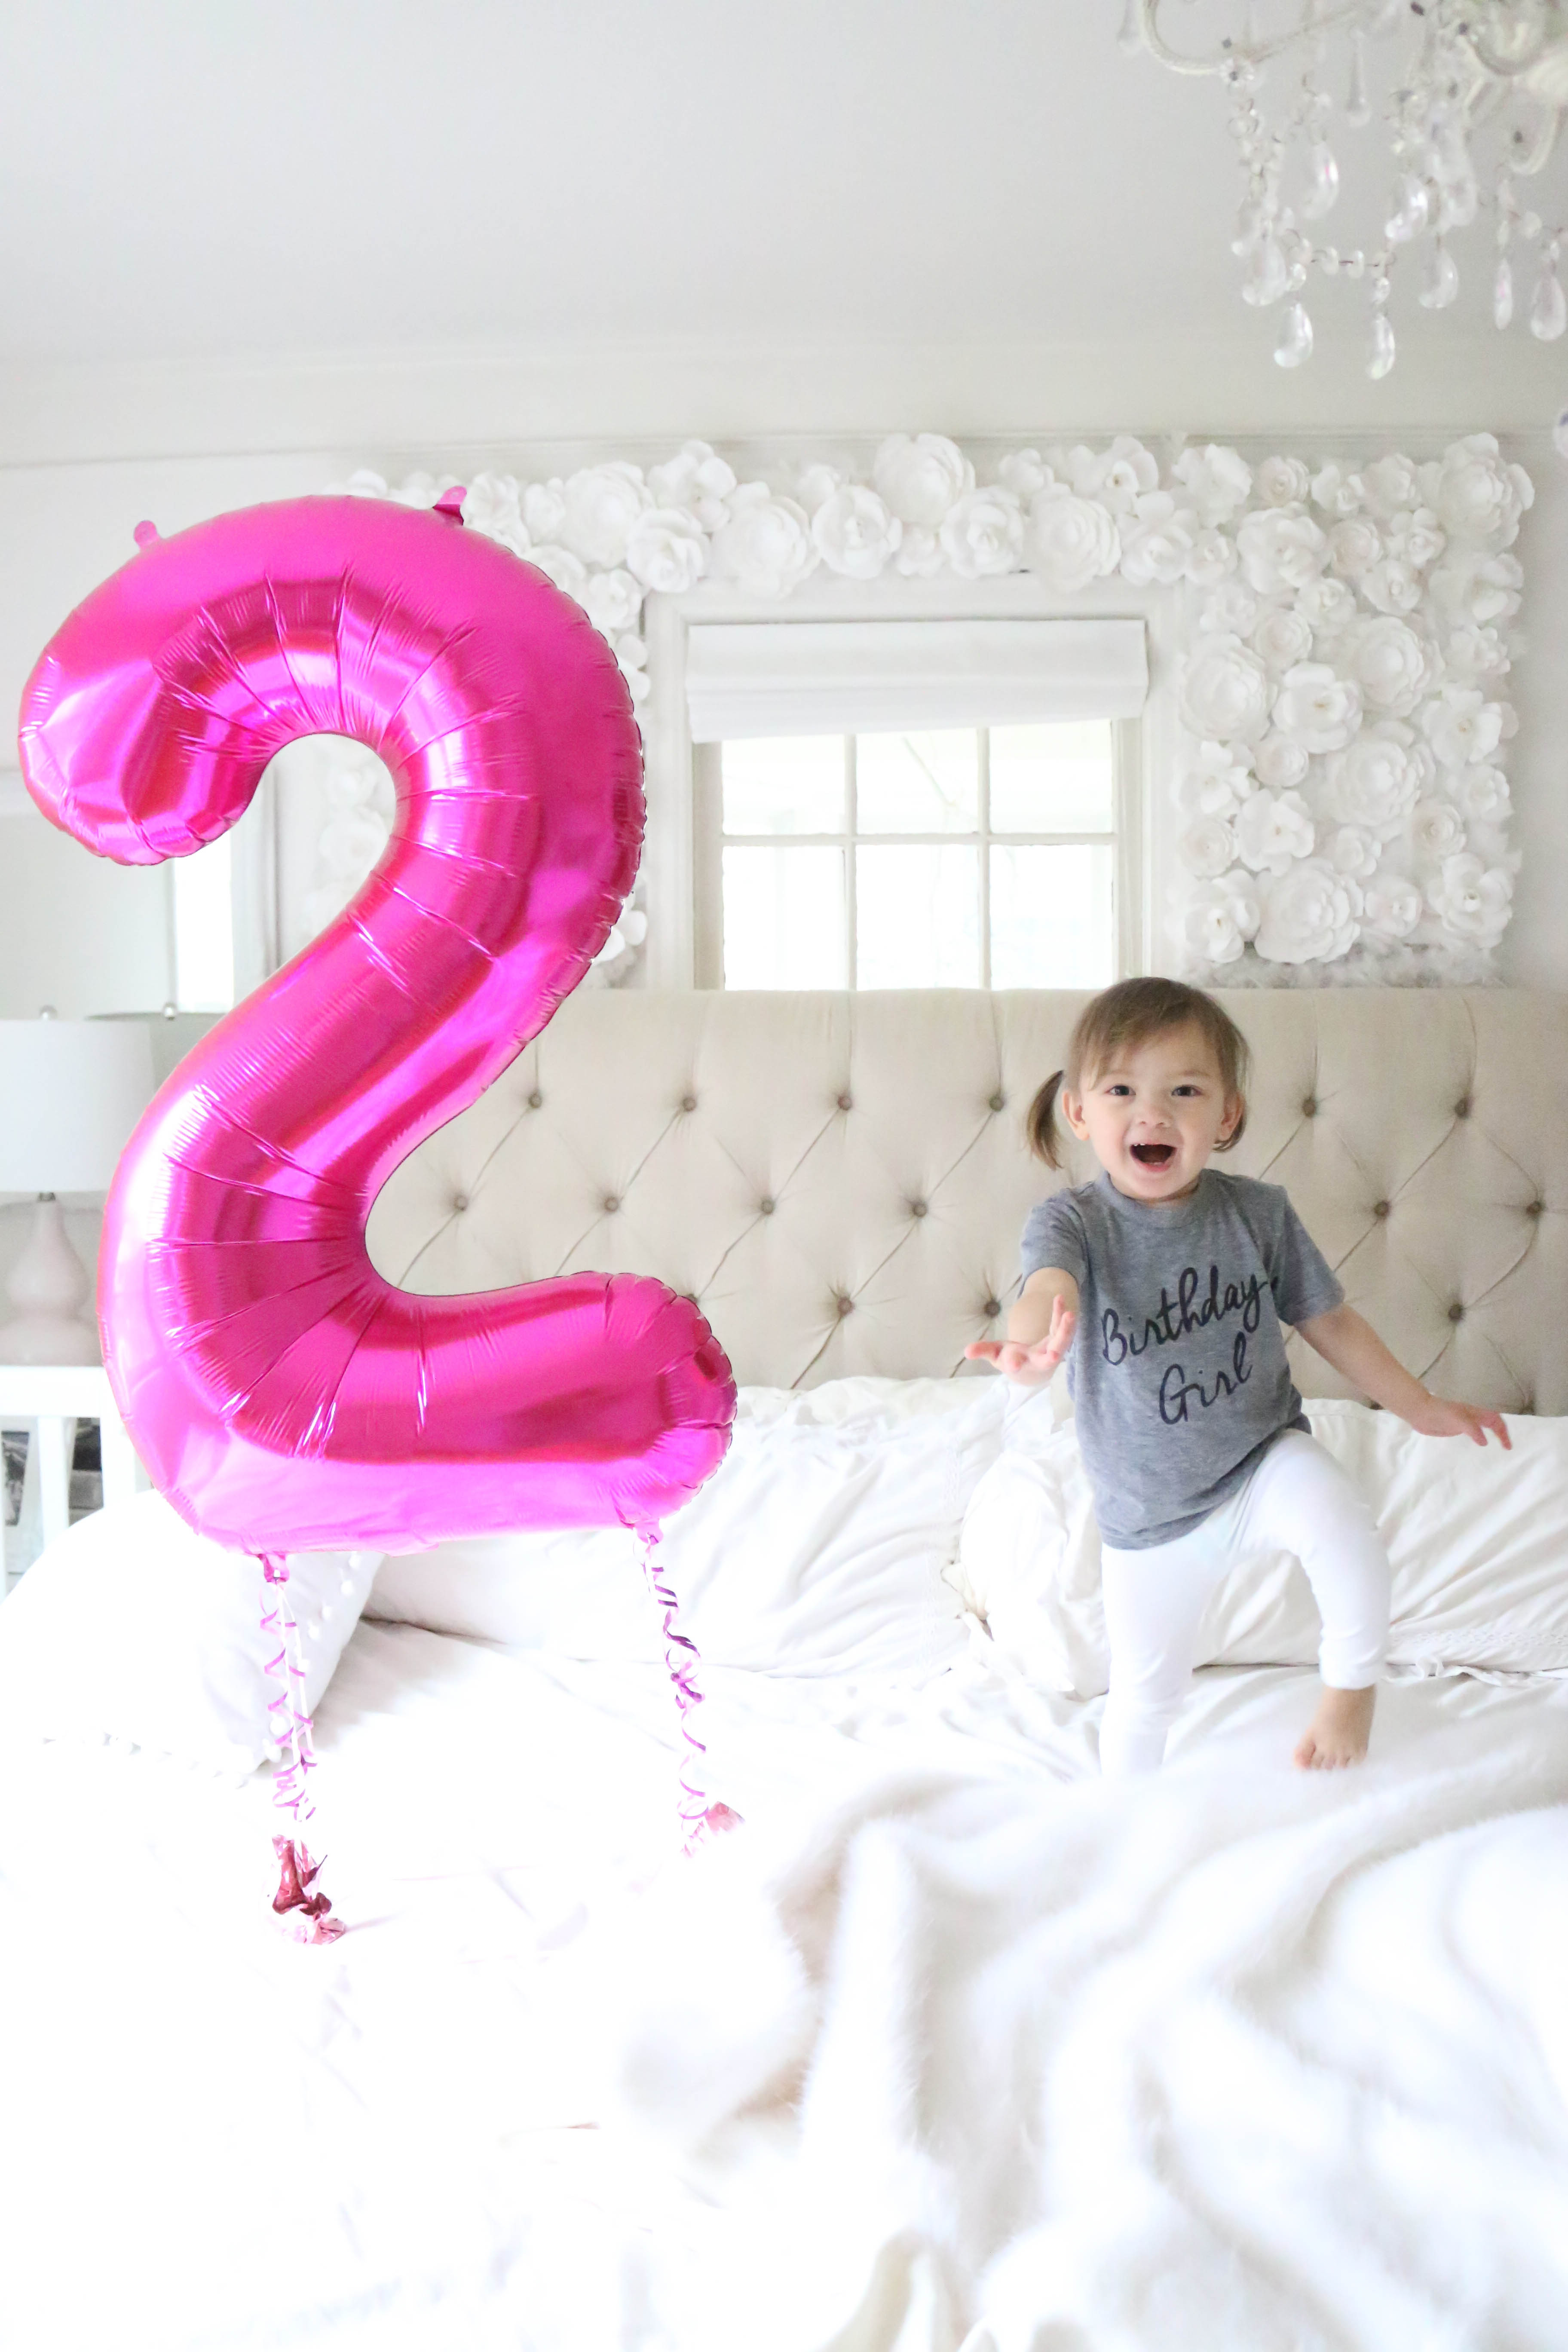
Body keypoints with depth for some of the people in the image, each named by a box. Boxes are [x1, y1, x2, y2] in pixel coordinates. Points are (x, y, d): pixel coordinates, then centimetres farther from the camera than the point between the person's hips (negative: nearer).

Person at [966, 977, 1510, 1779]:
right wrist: (1034, 1338, -66)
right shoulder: (1071, 1221, -19)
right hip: (1150, 1515, 0)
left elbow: (1329, 1320, 3)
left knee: (1345, 1533, -31)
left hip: (1265, 1454, 0)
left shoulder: (1258, 1212, -11)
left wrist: (1419, 1405, 8)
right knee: (1144, 1691, 13)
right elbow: (1052, 1285, -42)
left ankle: (1350, 1685, -1)